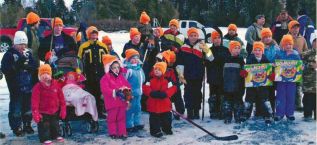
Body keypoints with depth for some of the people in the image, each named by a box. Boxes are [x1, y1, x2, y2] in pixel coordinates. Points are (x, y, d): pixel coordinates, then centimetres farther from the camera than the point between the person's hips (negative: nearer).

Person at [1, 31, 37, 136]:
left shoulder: (28, 53, 8)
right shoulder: (9, 54, -5)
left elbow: (34, 66, 3)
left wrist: (26, 66, -16)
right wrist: (16, 65, -24)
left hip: (28, 86, 5)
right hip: (15, 87, -4)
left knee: (28, 106, 14)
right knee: (16, 108, -2)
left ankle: (27, 125, 28)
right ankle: (17, 128, 11)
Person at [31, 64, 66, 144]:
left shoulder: (55, 84, -5)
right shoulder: (37, 87, -16)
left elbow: (61, 97, 1)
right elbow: (35, 101, -18)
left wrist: (63, 109, 1)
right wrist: (35, 113, -24)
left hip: (55, 111, 4)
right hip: (43, 112, -4)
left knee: (55, 124, 21)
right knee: (44, 126, 3)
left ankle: (56, 135, 39)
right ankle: (45, 138, 19)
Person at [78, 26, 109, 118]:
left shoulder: (102, 46, 7)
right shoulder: (84, 47, -2)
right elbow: (79, 60, 1)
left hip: (101, 74, 3)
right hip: (89, 75, -2)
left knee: (100, 93, 8)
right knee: (90, 94, 4)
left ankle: (100, 111, 19)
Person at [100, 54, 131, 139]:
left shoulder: (121, 77, 7)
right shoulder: (105, 78, -10)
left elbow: (127, 85, 9)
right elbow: (105, 89, -21)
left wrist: (125, 89, -15)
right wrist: (115, 92, -29)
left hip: (122, 101, 5)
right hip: (112, 102, -4)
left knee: (121, 117, 10)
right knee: (112, 118, 7)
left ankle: (122, 133, 17)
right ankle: (113, 133, 18)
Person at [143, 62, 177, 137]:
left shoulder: (167, 80, -2)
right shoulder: (150, 79, -3)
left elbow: (172, 88, -8)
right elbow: (146, 88, -9)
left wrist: (165, 94, -23)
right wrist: (152, 93, -26)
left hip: (165, 103, 2)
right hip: (153, 103, -1)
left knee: (167, 117, 14)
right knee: (154, 118, 5)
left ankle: (167, 128, 34)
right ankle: (155, 130, 17)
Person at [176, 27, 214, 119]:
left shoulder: (201, 46, 1)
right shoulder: (183, 48, 2)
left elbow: (210, 58, -6)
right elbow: (180, 63, 3)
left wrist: (206, 50, -25)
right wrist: (181, 75, -2)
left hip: (198, 75, 0)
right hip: (187, 76, 0)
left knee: (197, 93, 7)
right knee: (188, 94, 3)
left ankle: (196, 112, 16)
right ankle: (189, 112, 11)